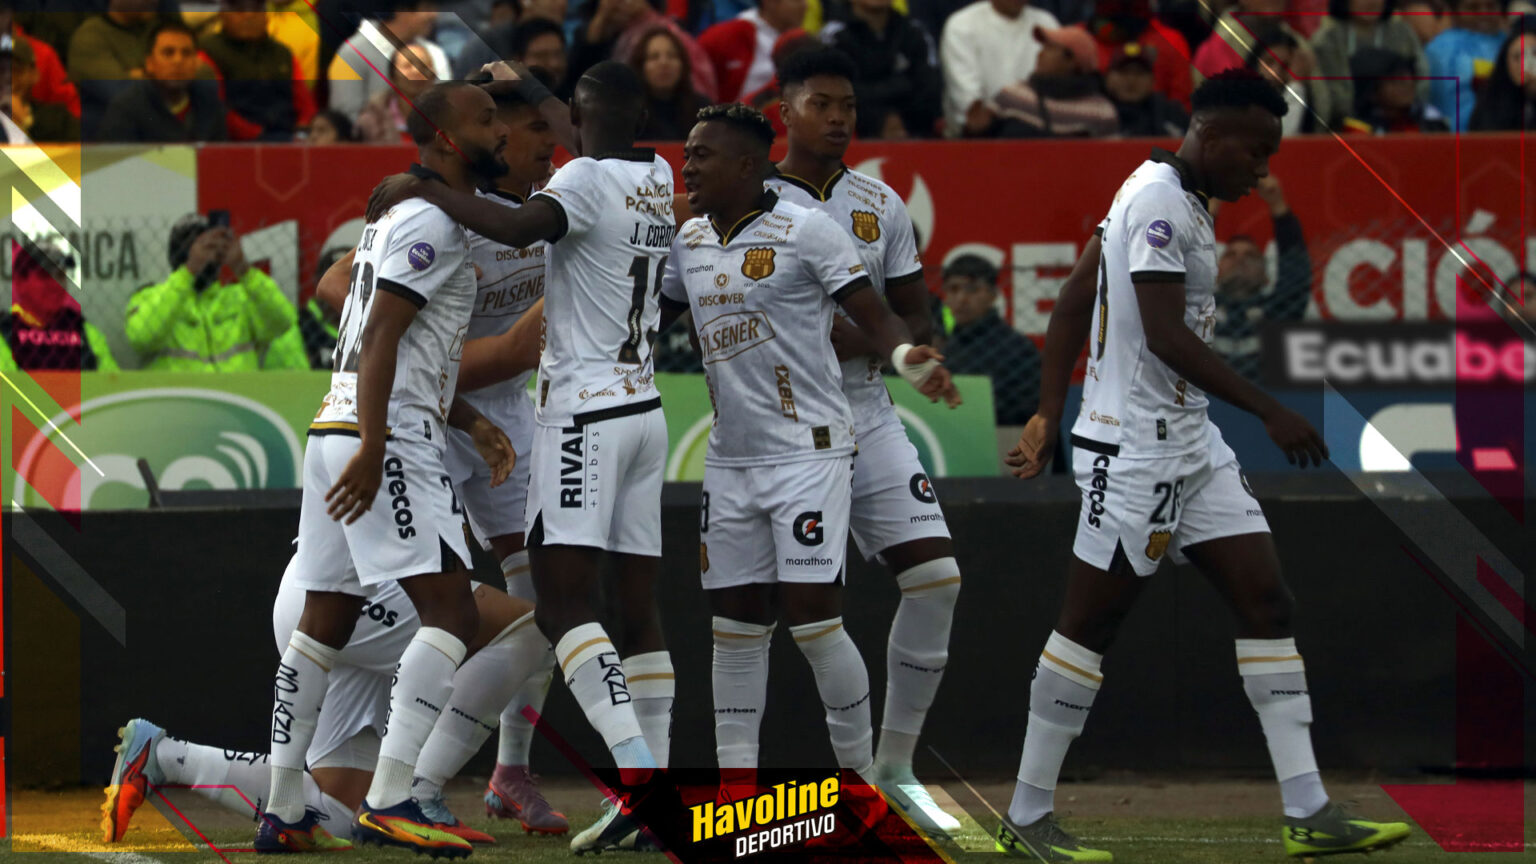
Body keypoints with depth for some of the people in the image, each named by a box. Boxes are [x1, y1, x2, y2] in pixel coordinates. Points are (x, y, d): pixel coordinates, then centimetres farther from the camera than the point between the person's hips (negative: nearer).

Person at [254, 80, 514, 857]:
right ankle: (389, 802, -19)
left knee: (324, 621, 12)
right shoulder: (433, 223, -9)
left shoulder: (398, 214, 22)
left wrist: (469, 423, 21)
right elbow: (381, 339, -18)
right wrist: (373, 449, -24)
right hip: (387, 441, -10)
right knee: (451, 613, -12)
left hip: (338, 435, 10)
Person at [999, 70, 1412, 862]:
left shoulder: (1177, 199, 15)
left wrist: (1051, 413, 17)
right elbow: (1165, 335, -24)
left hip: (1188, 446, 10)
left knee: (1265, 598, 3)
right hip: (1134, 448, -10)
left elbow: (1073, 301, 19)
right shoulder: (1158, 201, -16)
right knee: (1090, 620, -2)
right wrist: (1269, 411, -23)